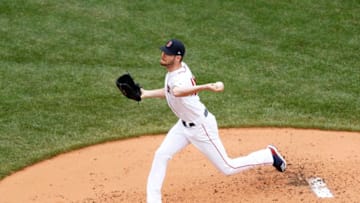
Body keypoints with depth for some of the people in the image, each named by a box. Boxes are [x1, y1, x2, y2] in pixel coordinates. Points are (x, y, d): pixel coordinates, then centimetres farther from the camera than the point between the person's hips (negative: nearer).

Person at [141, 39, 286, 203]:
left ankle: (269, 155, 23)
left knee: (227, 168, 4)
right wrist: (146, 94, 7)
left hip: (201, 127, -9)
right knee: (161, 155, -2)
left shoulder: (180, 78, -34)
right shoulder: (178, 68, -5)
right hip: (184, 125, 9)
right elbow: (169, 92, 15)